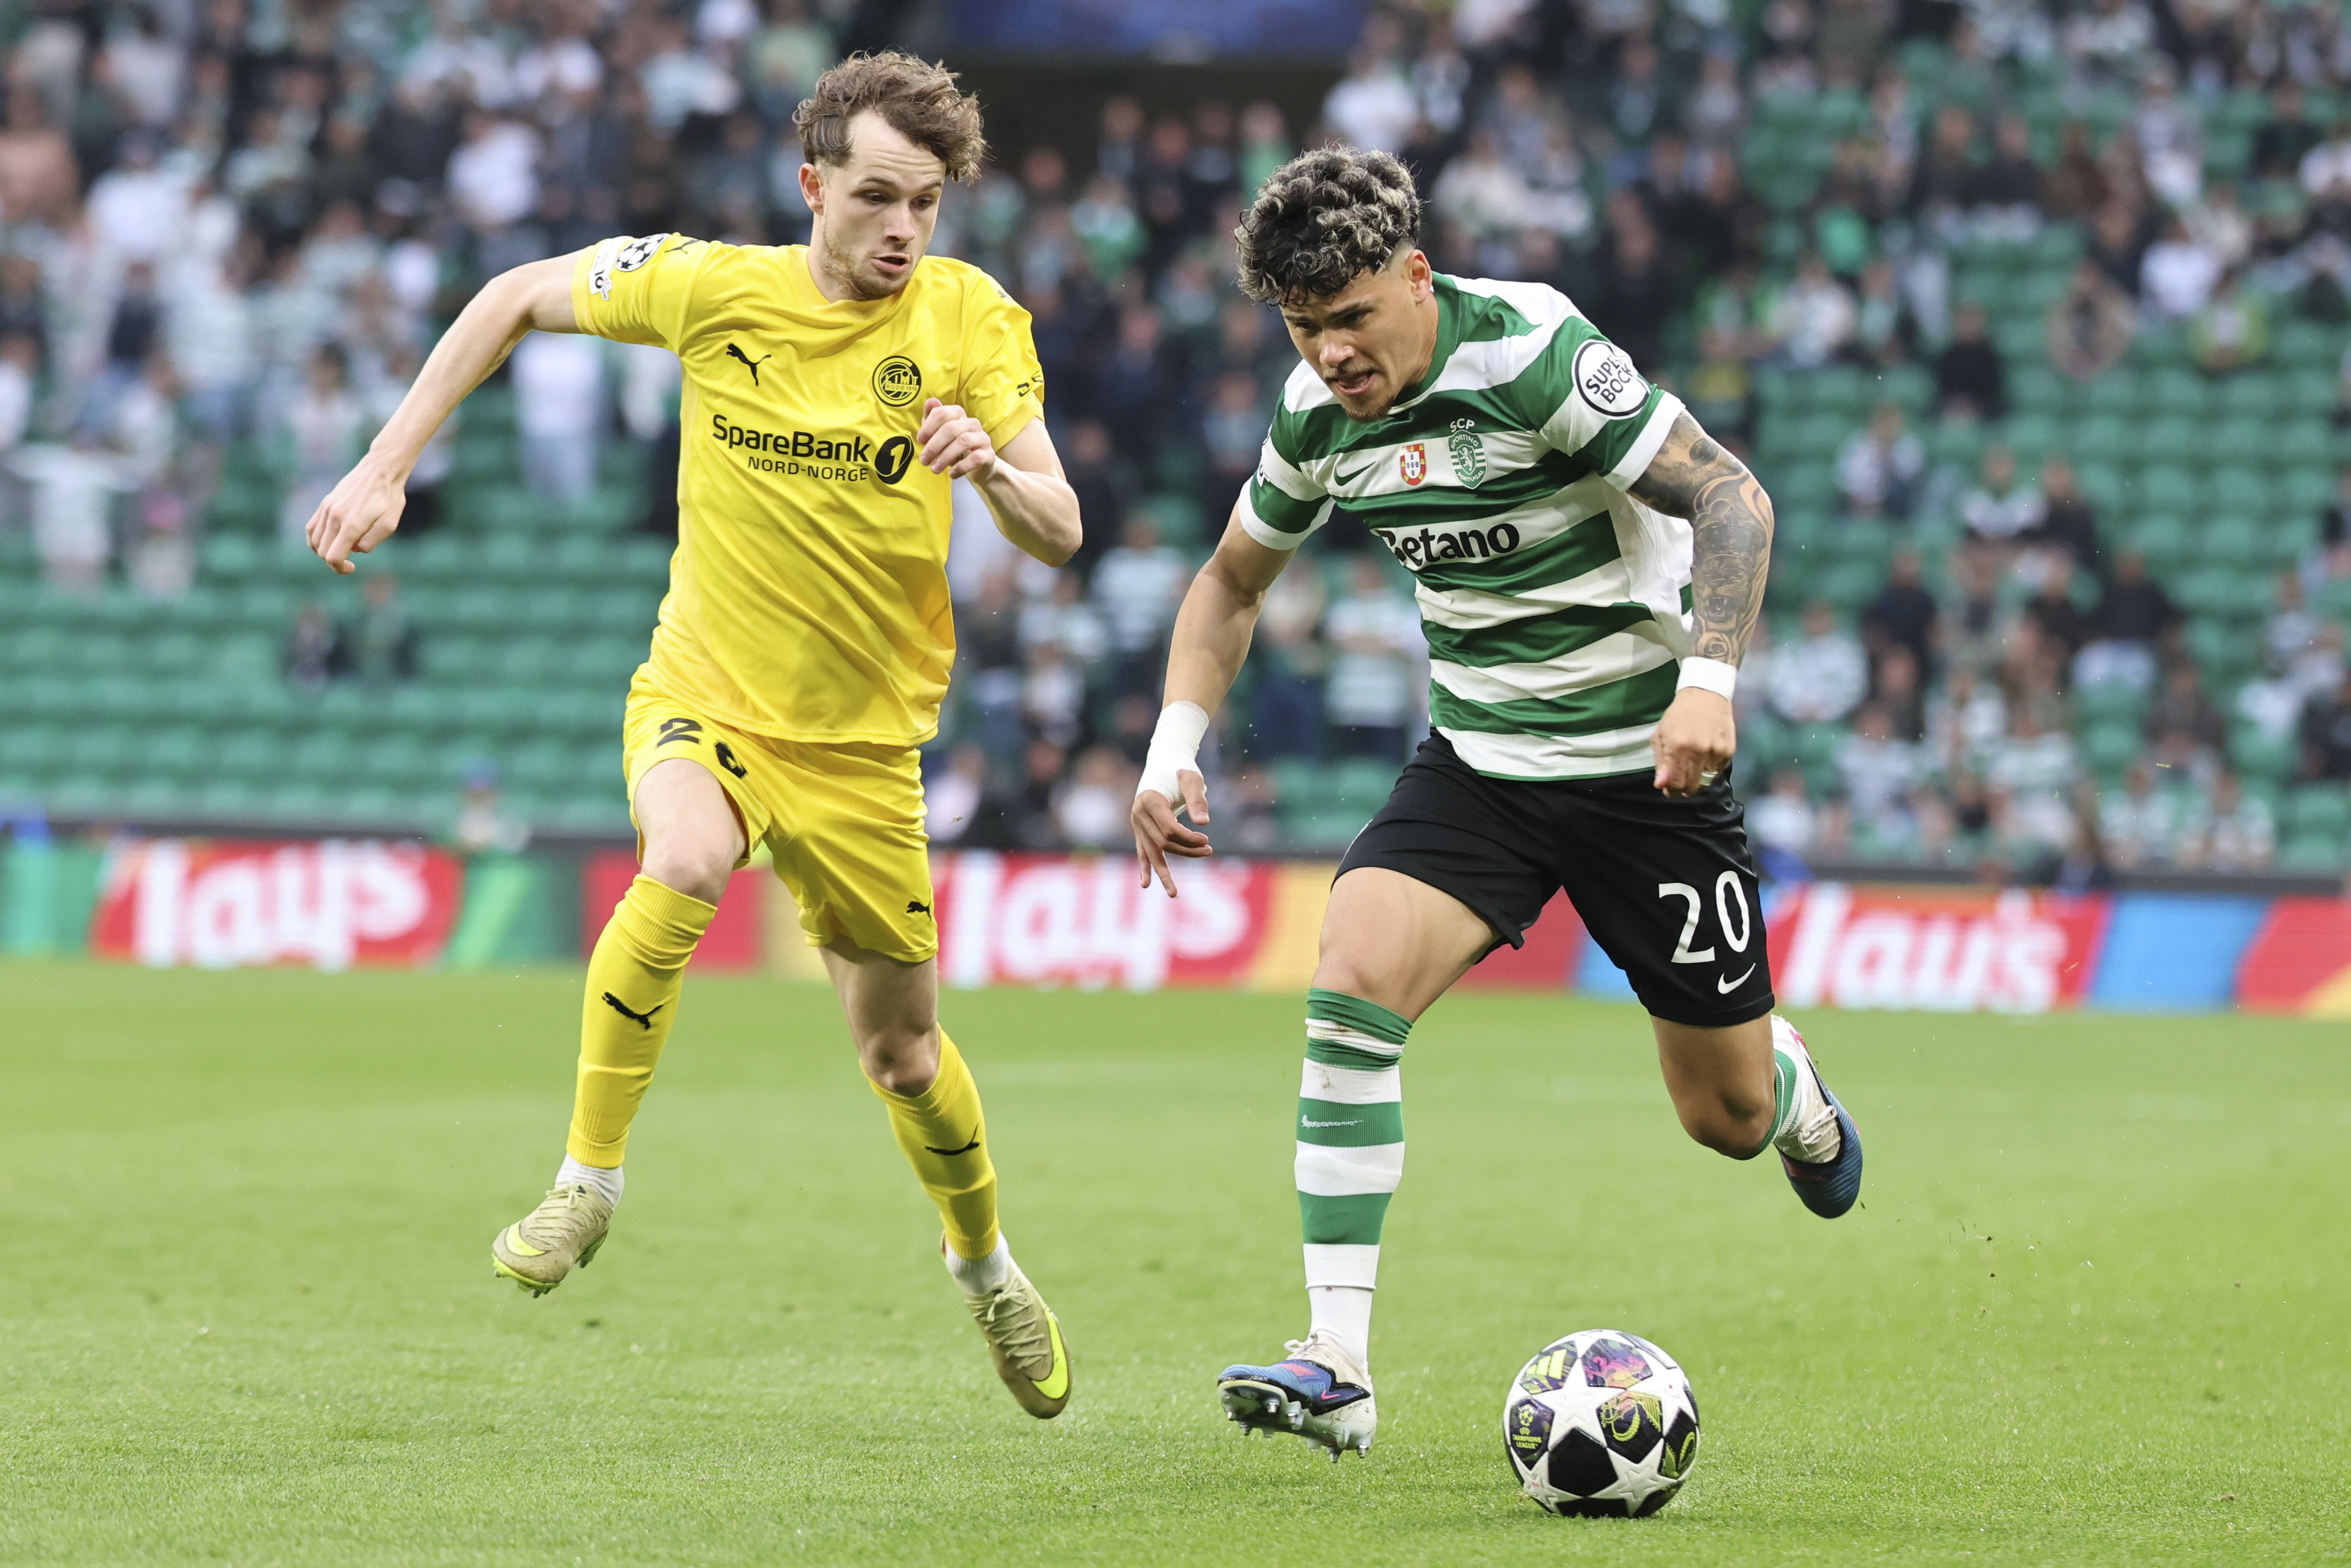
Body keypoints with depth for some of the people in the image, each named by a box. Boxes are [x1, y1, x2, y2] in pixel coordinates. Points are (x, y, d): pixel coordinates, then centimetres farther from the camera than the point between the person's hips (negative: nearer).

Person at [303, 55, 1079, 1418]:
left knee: (902, 1050, 10)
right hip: (705, 695, -1)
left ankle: (985, 1266, 40)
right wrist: (388, 467, 0)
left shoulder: (968, 317, -9)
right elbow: (519, 298, 5)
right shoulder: (713, 286, -9)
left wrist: (994, 466, -33)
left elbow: (1059, 537, -11)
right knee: (685, 864, -35)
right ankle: (591, 1178, -20)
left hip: (863, 740, 1)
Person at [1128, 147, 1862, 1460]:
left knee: (1728, 1117, 4)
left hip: (1644, 758, -4)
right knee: (1353, 981, -22)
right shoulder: (1318, 414, -2)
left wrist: (1710, 683, -33)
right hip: (1477, 760, 4)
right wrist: (1176, 750, 1)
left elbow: (1732, 498, -20)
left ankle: (1792, 1089, 46)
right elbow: (1234, 579, 15)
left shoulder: (1533, 353, -21)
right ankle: (1339, 1371, -22)